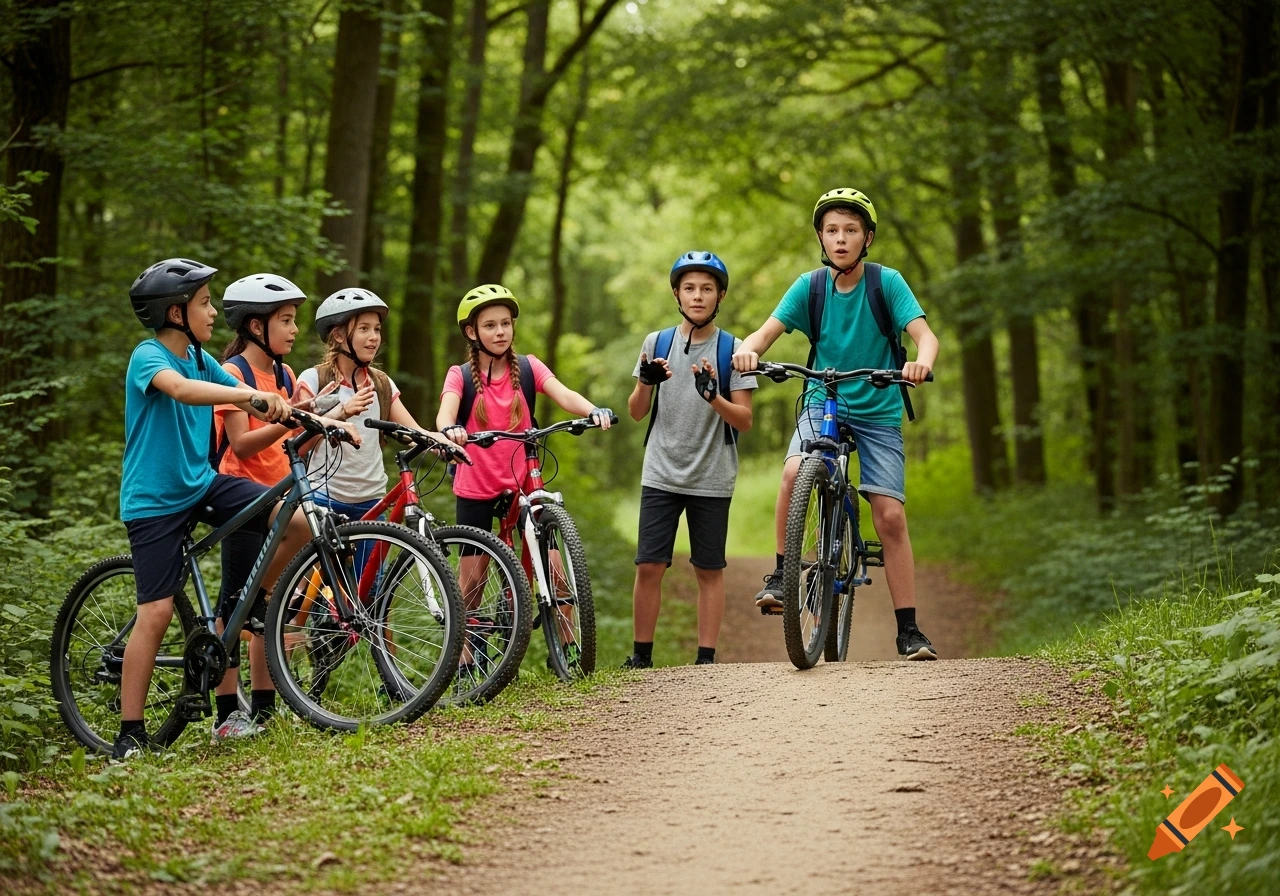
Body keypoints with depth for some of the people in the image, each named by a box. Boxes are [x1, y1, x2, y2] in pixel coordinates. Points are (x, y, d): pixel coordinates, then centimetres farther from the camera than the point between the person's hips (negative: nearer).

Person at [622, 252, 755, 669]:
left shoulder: (732, 349, 0)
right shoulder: (656, 343, 6)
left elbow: (744, 420, -3)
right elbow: (636, 412, 8)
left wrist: (713, 397, -22)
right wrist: (645, 383, -13)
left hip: (712, 479, -1)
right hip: (661, 475, 1)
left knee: (709, 570, 4)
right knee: (649, 567, -3)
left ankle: (706, 658, 9)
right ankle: (641, 654, 7)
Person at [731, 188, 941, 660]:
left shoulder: (887, 282, -9)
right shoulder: (810, 285, -4)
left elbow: (925, 335, -18)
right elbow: (766, 331, -8)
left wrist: (922, 362, -41)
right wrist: (747, 351, -32)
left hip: (878, 412, -1)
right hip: (823, 404, 1)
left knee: (890, 516, -9)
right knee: (794, 472, -29)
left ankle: (908, 630, -2)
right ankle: (781, 575, -13)